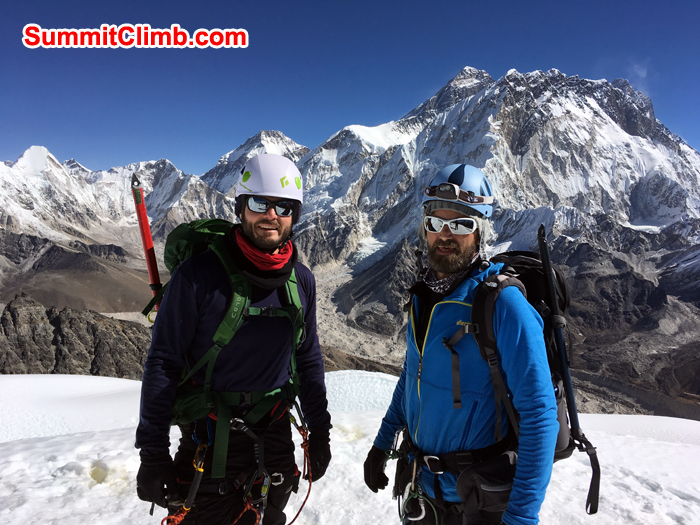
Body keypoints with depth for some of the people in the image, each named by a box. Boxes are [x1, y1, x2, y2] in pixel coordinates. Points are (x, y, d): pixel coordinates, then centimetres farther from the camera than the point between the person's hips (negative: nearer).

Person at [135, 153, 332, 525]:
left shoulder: (302, 281, -1)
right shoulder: (199, 275, -15)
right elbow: (163, 362, -12)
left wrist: (320, 430, 11)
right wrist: (153, 451, -12)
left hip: (275, 435, 4)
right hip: (210, 438, -4)